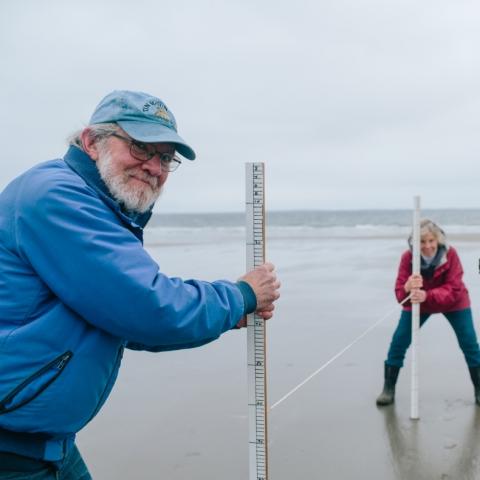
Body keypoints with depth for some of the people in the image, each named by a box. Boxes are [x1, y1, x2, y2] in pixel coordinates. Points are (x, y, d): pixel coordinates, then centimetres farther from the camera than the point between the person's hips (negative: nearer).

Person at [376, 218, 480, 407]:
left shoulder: (450, 254, -28)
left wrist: (427, 295, -50)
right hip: (417, 304, 1)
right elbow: (399, 293, -29)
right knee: (398, 342, -5)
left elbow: (454, 290, -32)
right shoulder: (407, 257, -26)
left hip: (453, 303, -1)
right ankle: (388, 389, 9)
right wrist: (408, 288, -55)